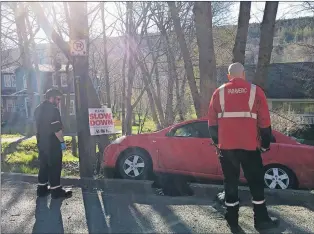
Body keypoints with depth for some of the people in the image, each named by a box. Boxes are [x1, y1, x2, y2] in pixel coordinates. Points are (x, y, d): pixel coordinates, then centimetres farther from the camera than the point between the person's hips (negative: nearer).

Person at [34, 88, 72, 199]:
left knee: (44, 165, 16)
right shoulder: (53, 109, -18)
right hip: (52, 143, -9)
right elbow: (57, 129, -22)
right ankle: (56, 190, 5)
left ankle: (42, 188, 22)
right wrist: (62, 141, -15)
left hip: (41, 142, 9)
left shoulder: (38, 109, 13)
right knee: (55, 166, -1)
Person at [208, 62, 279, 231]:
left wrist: (217, 142, 17)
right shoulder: (255, 91, 2)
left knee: (230, 183, 11)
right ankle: (261, 220, 21)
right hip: (249, 146, -1)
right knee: (256, 183, 13)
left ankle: (232, 221, 18)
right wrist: (265, 144, 12)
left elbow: (212, 122, 6)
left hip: (226, 146, 1)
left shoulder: (219, 92, 5)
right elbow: (264, 122, 2)